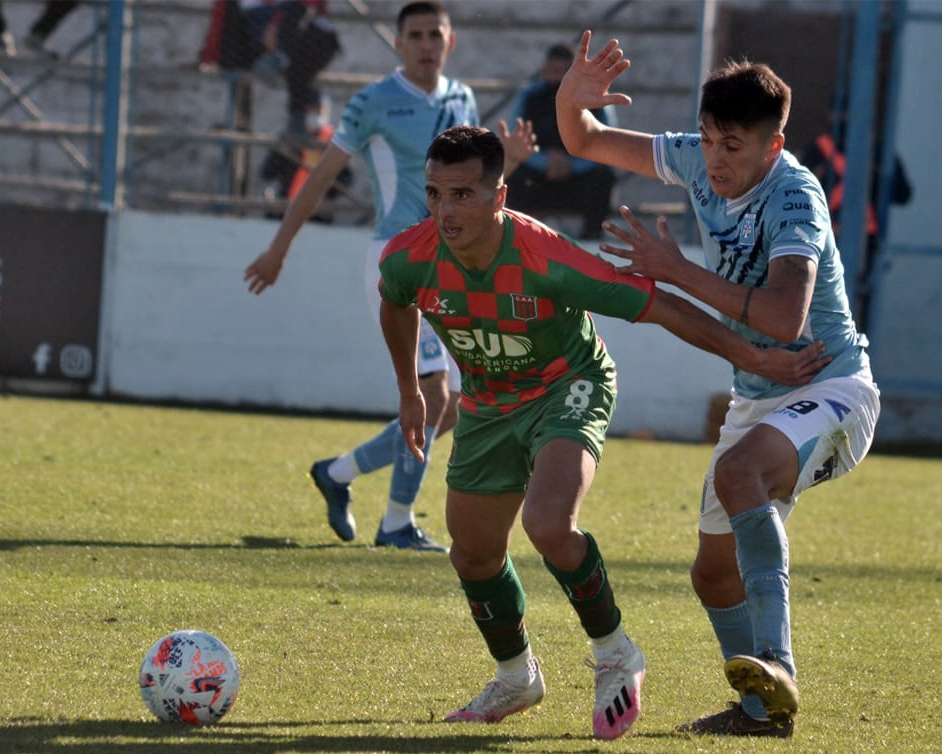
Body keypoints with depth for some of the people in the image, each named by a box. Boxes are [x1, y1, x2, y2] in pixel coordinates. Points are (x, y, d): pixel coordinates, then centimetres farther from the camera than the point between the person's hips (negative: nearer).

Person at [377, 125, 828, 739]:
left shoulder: (547, 261, -35)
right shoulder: (410, 258, -21)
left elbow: (659, 307, -28)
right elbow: (397, 306, 7)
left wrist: (758, 359, -25)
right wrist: (409, 390, 19)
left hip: (567, 388, -5)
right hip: (488, 405, 5)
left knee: (549, 527, -29)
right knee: (474, 555, 12)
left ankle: (616, 657, -3)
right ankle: (517, 679, 41)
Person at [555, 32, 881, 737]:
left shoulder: (794, 196, -24)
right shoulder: (697, 162, -2)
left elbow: (784, 318, -38)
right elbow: (587, 144, 9)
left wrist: (677, 271, -31)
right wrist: (573, 98, -16)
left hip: (829, 389, -9)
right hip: (757, 398, 9)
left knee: (737, 472, -38)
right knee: (715, 573, 13)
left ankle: (775, 665, -45)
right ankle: (763, 709, 33)